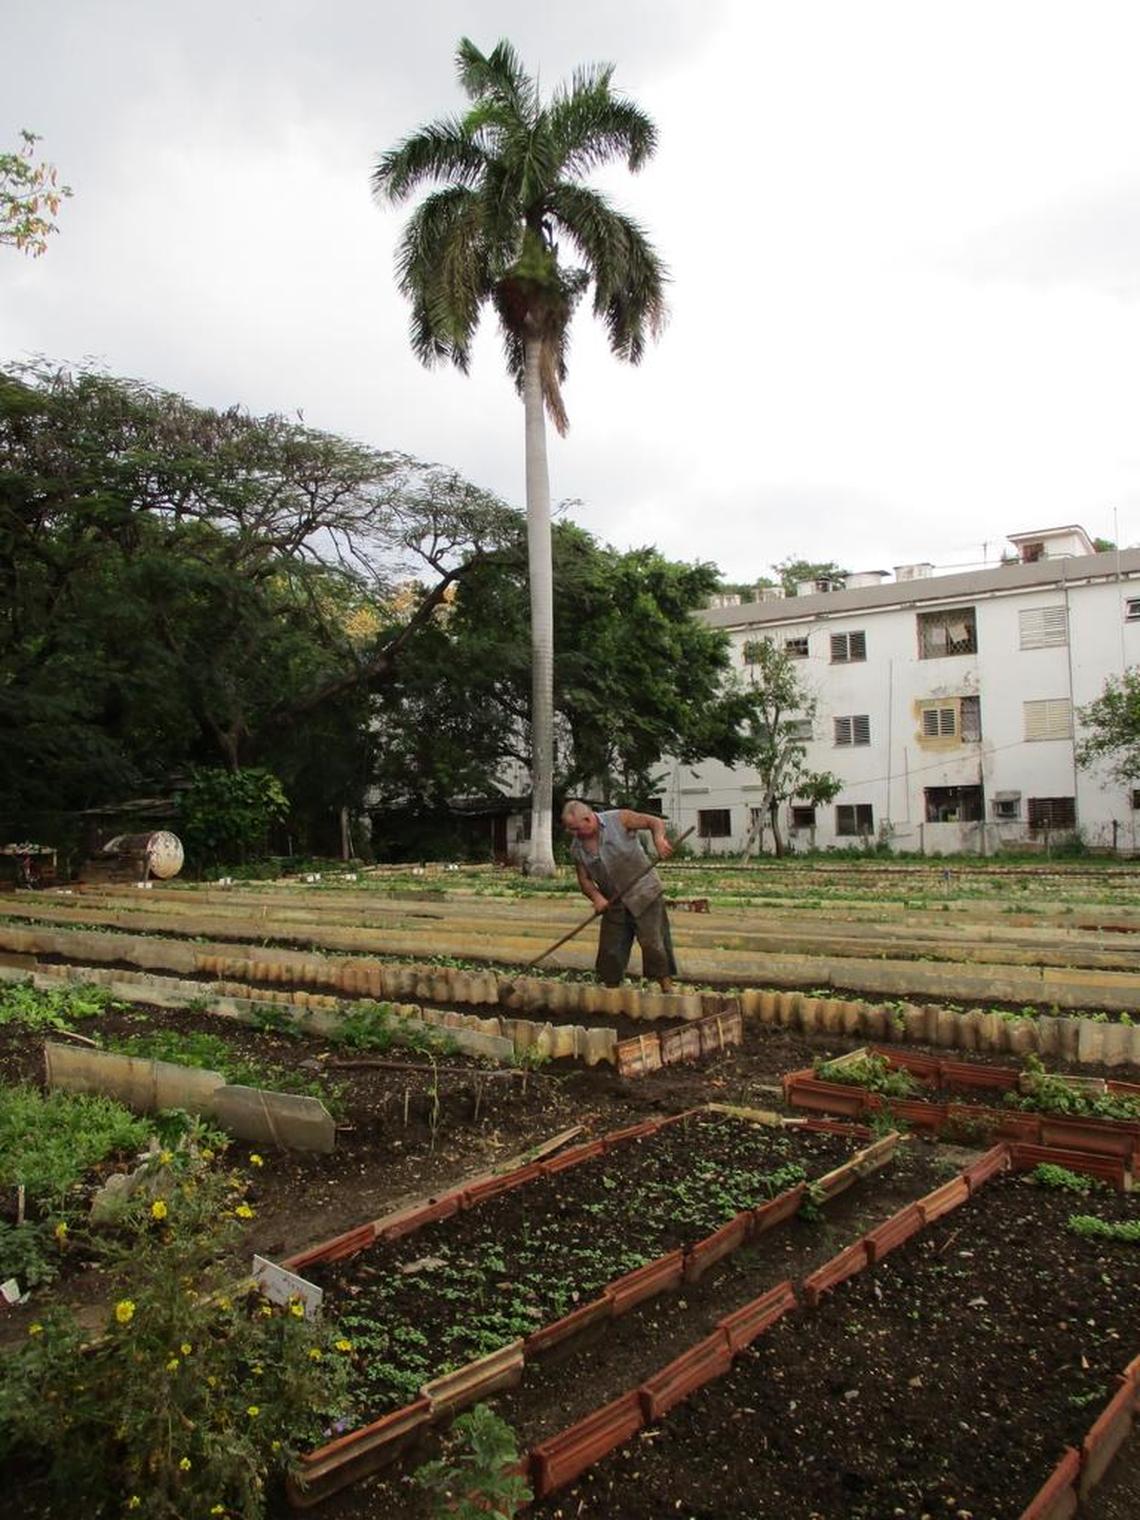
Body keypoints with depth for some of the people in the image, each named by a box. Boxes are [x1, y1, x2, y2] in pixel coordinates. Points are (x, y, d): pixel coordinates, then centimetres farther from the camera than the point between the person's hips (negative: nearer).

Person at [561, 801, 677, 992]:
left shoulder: (620, 819, -13)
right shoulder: (577, 849, -2)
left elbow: (655, 822, -7)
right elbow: (584, 879, 3)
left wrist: (659, 839, -27)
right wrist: (596, 897, -16)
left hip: (644, 893, -4)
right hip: (613, 903, 4)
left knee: (652, 942, -9)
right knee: (609, 949, 5)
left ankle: (667, 988, 3)